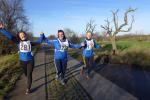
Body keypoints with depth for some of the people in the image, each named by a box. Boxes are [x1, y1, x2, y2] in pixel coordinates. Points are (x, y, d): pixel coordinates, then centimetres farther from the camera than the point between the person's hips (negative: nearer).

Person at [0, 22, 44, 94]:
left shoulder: (30, 42, 3)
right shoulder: (18, 42, 1)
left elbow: (39, 41, 13)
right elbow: (10, 36, -7)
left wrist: (42, 35, 11)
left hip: (30, 61, -1)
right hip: (22, 61, 2)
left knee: (29, 74, -2)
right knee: (26, 74, 19)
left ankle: (28, 89, 9)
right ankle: (29, 81, 50)